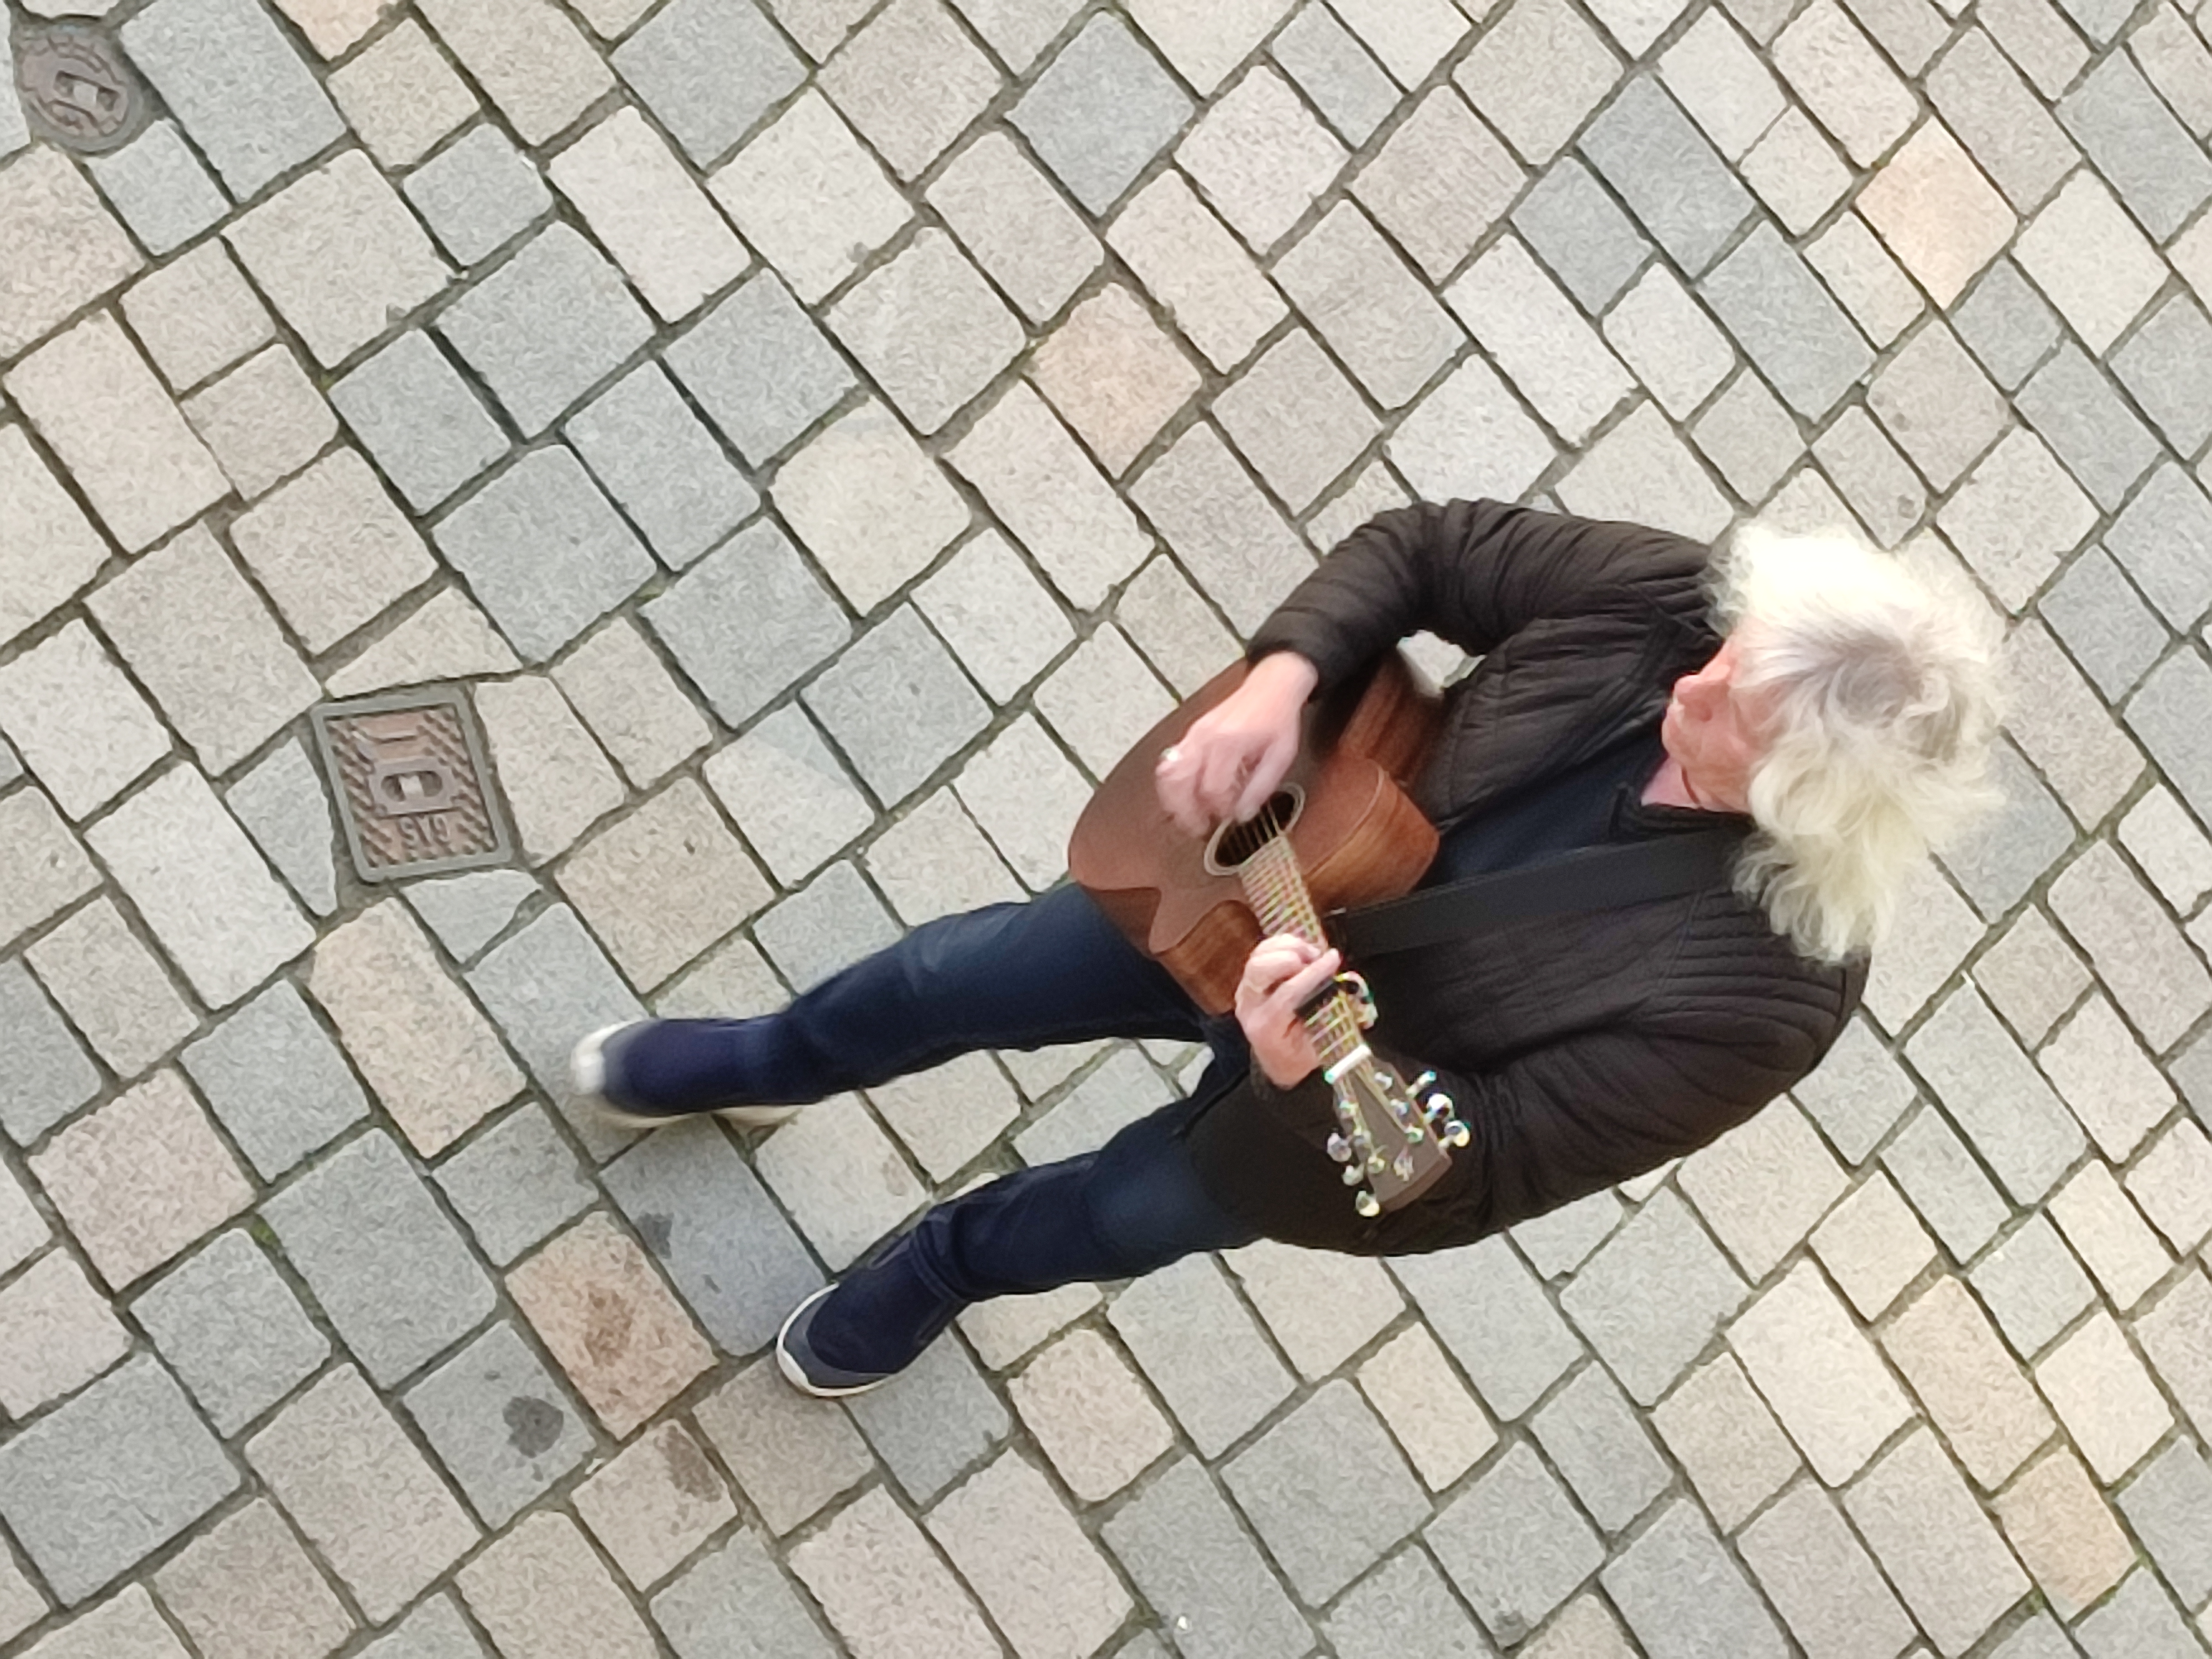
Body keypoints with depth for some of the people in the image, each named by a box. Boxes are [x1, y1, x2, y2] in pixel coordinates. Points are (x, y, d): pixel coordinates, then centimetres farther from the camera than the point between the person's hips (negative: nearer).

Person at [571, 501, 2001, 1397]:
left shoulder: (1767, 993, -37)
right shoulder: (1682, 597, -26)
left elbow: (1485, 1167, -32)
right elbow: (1421, 548, -12)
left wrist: (1307, 1074, -48)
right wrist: (1280, 680, -28)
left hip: (1375, 1092, -3)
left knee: (1111, 1219, 18)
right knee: (950, 980, 15)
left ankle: (939, 1269, 59)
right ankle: (749, 1071, 52)